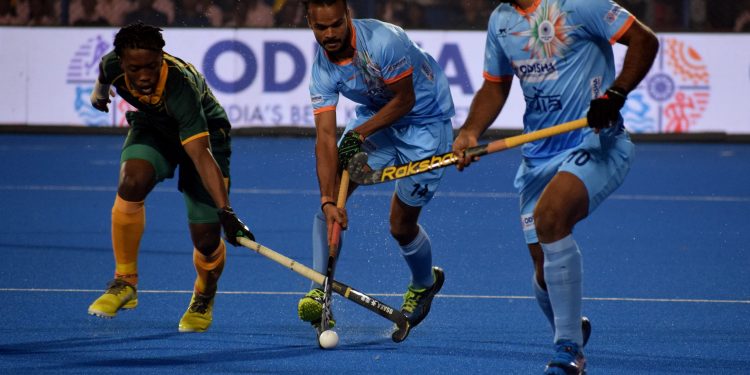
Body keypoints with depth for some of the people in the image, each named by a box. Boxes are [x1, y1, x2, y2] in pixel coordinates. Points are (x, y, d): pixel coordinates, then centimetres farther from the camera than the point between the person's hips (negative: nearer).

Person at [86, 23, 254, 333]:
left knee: (206, 240, -9)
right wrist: (100, 92, 26)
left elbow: (201, 154, -46)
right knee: (132, 183, -30)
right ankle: (125, 283, -13)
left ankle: (204, 298, 27)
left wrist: (225, 211, -54)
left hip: (204, 134, -3)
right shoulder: (113, 66, -26)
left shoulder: (181, 88, -41)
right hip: (152, 129, 3)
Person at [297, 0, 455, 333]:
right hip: (373, 114, 5)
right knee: (333, 190, -15)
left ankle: (425, 282, 31)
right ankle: (320, 290, -12)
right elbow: (325, 137, -23)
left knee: (401, 226, -1)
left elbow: (404, 100, -20)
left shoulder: (384, 41, -33)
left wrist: (360, 133, -25)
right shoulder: (322, 69, -16)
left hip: (425, 120, -5)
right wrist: (328, 201, -33)